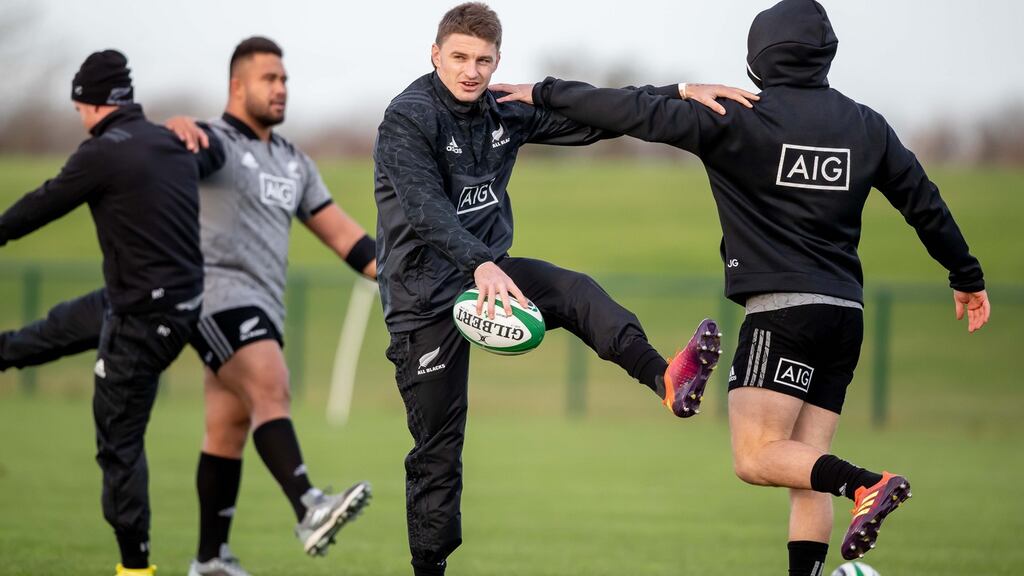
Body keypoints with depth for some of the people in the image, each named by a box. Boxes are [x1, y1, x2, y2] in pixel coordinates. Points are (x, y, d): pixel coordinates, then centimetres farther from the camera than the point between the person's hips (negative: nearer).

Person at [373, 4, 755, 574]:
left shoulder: (504, 113, 4)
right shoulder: (407, 119, -16)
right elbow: (426, 210, -31)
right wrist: (481, 265, -47)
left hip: (489, 268, 5)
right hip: (424, 297, -5)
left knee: (576, 292, -24)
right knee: (438, 446, -1)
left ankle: (666, 379, -45)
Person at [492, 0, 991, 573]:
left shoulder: (739, 119, -5)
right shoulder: (867, 126, 12)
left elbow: (639, 113, -7)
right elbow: (925, 204, 18)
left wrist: (545, 93, 4)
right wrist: (968, 277, 32)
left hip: (782, 310, -7)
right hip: (846, 315, 7)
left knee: (757, 458, -8)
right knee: (806, 471, 7)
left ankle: (867, 484, -28)